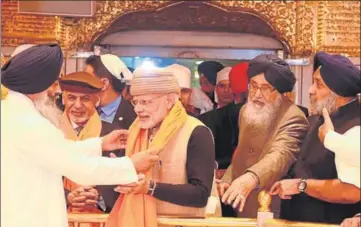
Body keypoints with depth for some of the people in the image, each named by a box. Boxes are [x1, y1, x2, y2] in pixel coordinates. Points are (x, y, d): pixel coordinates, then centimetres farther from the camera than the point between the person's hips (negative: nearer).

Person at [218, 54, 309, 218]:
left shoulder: (293, 118, -19)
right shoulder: (246, 111, 8)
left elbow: (280, 155, -36)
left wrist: (251, 178, -53)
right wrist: (227, 180, 5)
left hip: (271, 212, -7)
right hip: (243, 208, 7)